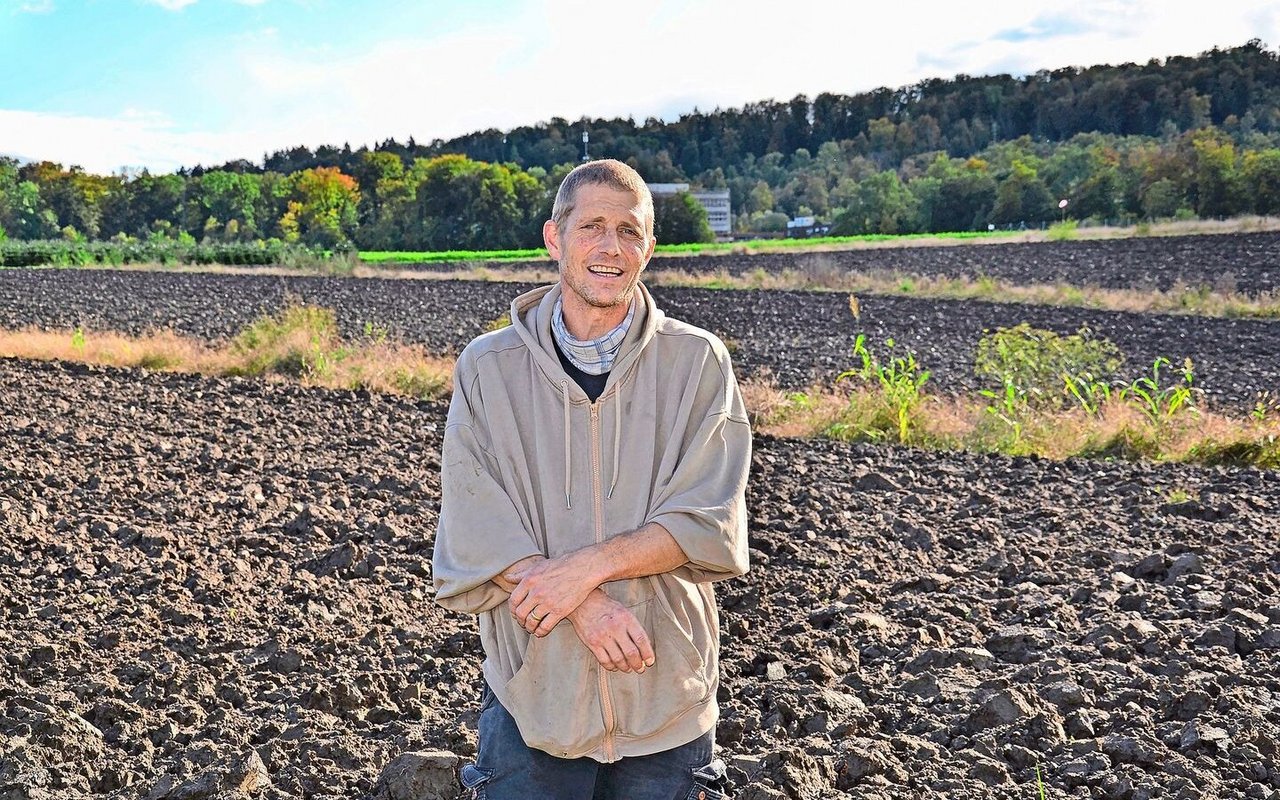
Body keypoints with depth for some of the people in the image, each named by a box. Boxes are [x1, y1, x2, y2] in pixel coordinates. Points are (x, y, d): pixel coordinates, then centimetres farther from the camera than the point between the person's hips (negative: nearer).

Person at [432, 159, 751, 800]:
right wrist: (589, 605, -20)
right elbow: (472, 540, -8)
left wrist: (587, 565, -20)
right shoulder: (488, 367, -1)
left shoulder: (698, 363, -2)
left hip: (664, 696, 0)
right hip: (532, 692, 0)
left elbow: (711, 528, -9)